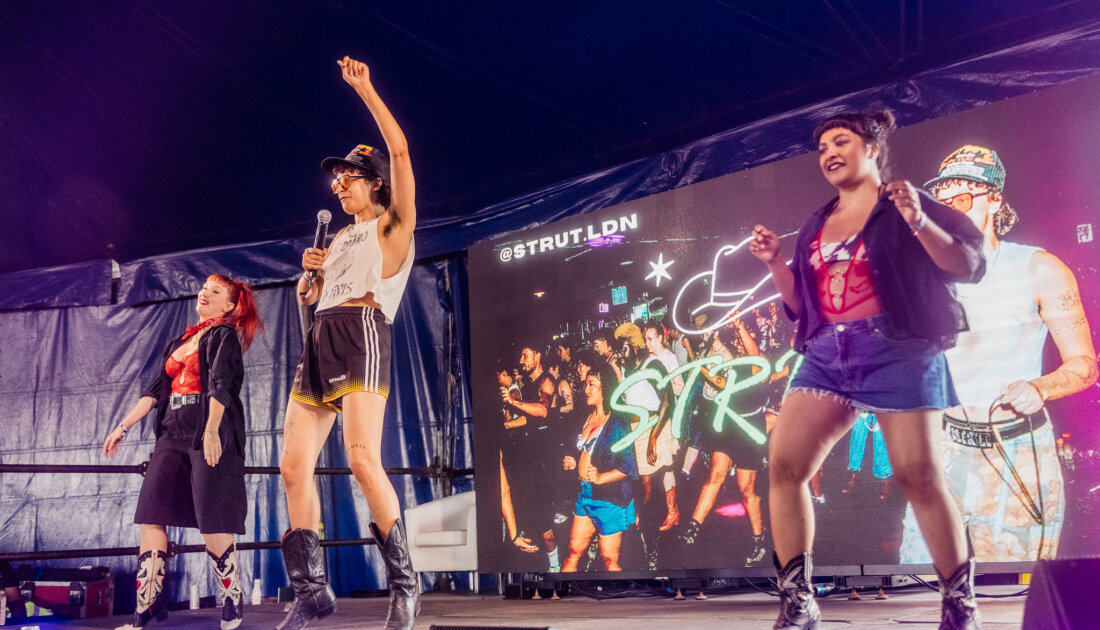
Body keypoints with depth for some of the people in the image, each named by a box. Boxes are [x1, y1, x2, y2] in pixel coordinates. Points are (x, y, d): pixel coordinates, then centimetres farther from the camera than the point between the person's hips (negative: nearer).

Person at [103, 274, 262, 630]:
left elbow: (220, 384, -12)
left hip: (209, 434, -7)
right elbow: (156, 389, 23)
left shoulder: (224, 335, 3)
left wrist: (211, 430, -26)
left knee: (212, 520, -10)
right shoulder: (179, 343, 25)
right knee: (151, 515, -4)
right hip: (173, 434, 7)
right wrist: (124, 427, 15)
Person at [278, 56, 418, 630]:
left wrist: (364, 89, 1)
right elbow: (307, 296, 34)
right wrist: (311, 271, 12)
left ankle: (403, 583, -14)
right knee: (294, 466, -3)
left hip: (361, 334, -8)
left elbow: (399, 150, -1)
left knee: (363, 460, -22)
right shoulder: (341, 238, 29)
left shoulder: (393, 226, 10)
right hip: (319, 341, 8)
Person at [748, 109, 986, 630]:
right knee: (784, 464, -9)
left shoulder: (903, 204, 5)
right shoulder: (815, 227, 20)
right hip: (826, 356, 5)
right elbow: (799, 303, 21)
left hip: (898, 351, -5)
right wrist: (774, 262, 6)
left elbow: (969, 266, -5)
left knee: (919, 477, -8)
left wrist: (919, 221, -19)